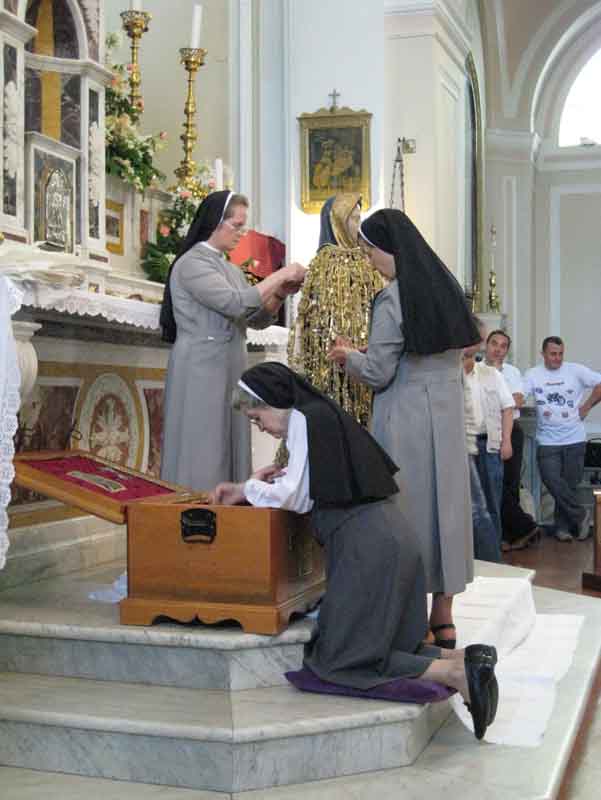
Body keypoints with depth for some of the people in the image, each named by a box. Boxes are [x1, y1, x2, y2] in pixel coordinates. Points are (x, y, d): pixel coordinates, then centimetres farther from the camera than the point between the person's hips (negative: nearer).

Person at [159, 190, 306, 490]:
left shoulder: (231, 269, 16)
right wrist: (279, 276, -13)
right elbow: (234, 304, -21)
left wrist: (280, 294, 0)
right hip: (201, 371, -8)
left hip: (230, 370, 8)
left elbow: (256, 319, 17)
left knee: (229, 451, 7)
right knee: (203, 455, -5)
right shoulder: (192, 263, -10)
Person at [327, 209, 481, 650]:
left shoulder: (392, 300, -14)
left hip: (405, 418, -7)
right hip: (449, 412, 7)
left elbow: (378, 373, -12)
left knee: (408, 508, 0)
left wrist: (348, 356, 7)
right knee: (446, 502, 10)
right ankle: (444, 619, 16)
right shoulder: (448, 286, 9)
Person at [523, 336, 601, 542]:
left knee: (569, 485, 7)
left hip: (575, 440, 0)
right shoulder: (533, 375, -1)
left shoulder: (576, 371, -2)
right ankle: (580, 515, 7)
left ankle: (563, 526, 22)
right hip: (548, 441, 0)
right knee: (552, 481, -11)